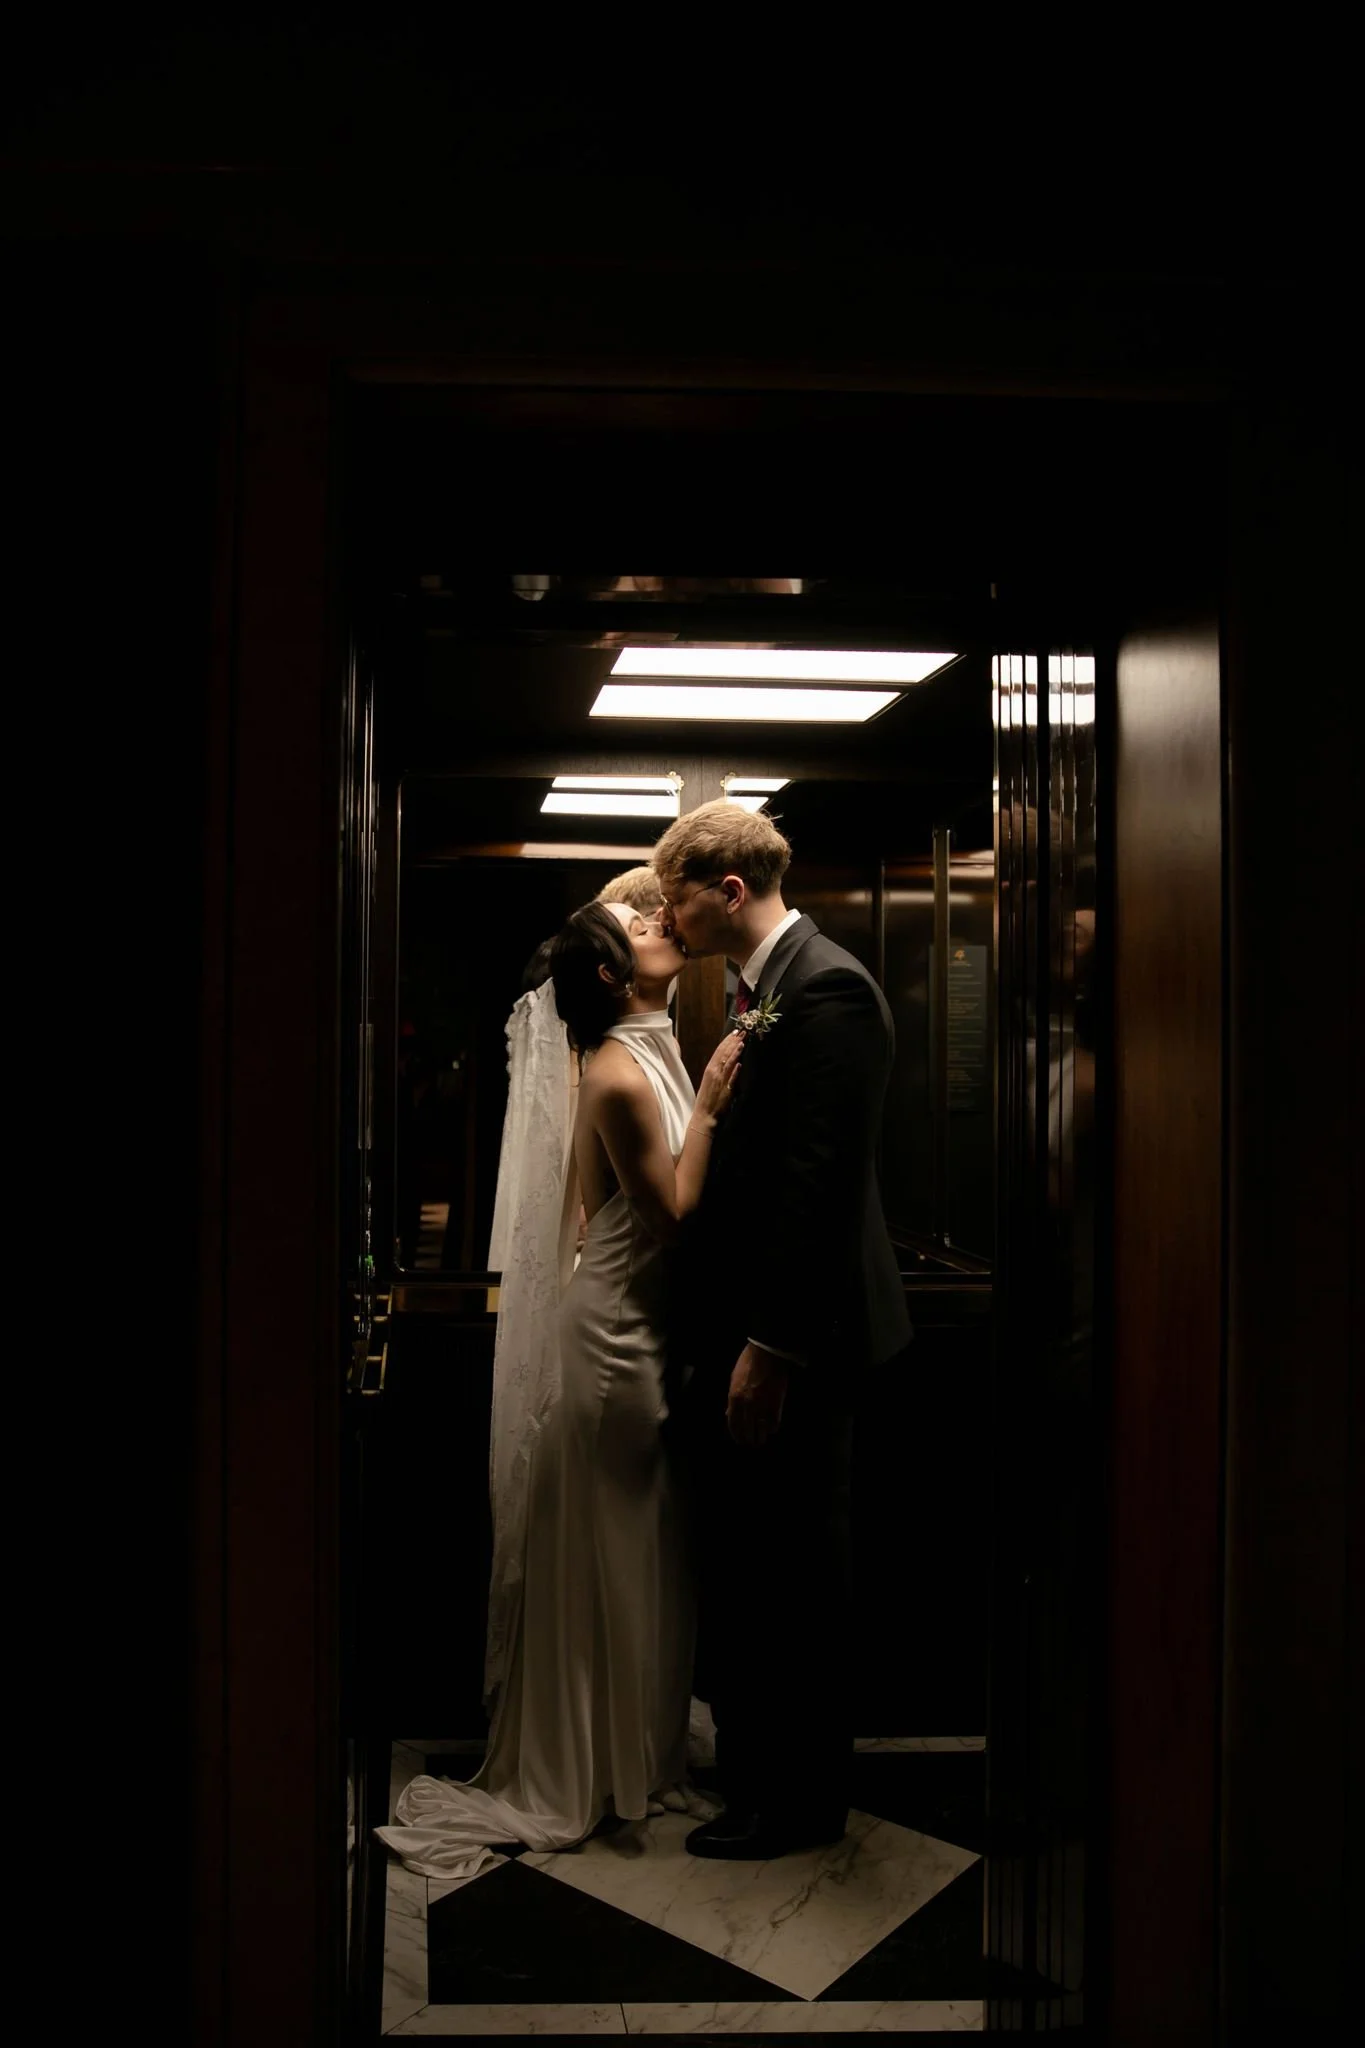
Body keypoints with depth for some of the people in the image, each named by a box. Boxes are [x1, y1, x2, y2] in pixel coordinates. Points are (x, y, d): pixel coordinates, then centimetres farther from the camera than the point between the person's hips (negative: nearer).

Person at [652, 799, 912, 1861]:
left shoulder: (825, 988, -18)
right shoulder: (766, 983, 12)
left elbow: (819, 1183, -23)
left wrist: (769, 1347, -21)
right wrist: (727, 1335, 16)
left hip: (796, 1339, -10)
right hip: (752, 1322, 10)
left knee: (788, 1571, 4)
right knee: (750, 1563, 20)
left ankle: (797, 1801, 21)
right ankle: (760, 1764, 37)